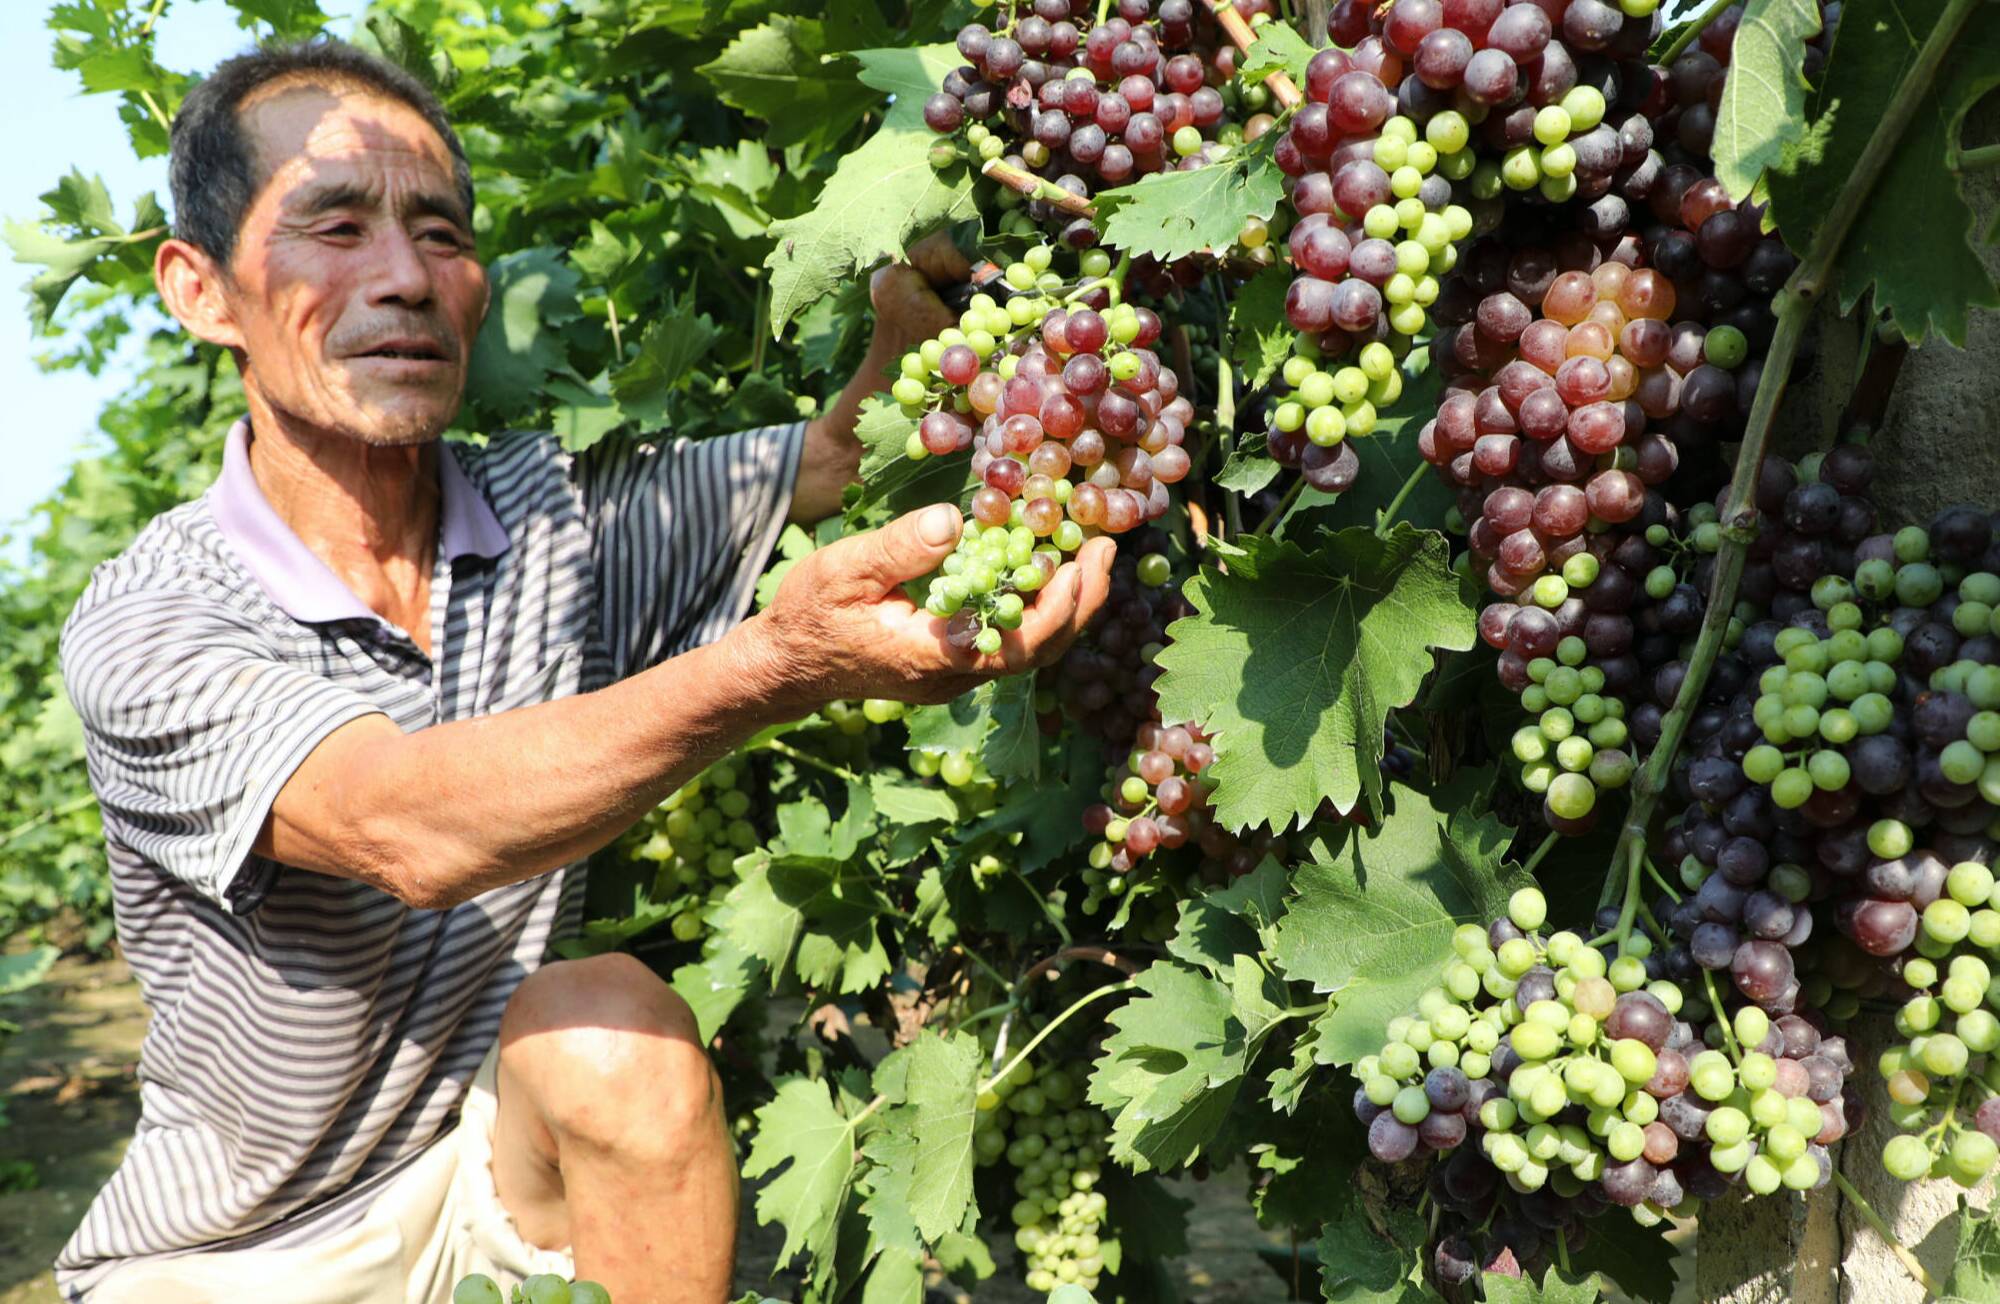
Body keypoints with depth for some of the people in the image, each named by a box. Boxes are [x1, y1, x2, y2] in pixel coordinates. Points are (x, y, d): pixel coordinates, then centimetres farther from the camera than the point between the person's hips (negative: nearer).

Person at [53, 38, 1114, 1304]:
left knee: (612, 1023, -27)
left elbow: (842, 457, -3)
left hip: (496, 1173, 3)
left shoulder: (561, 513, -5)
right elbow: (411, 830, -36)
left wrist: (912, 331, -26)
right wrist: (776, 663, -51)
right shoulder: (144, 627, -20)